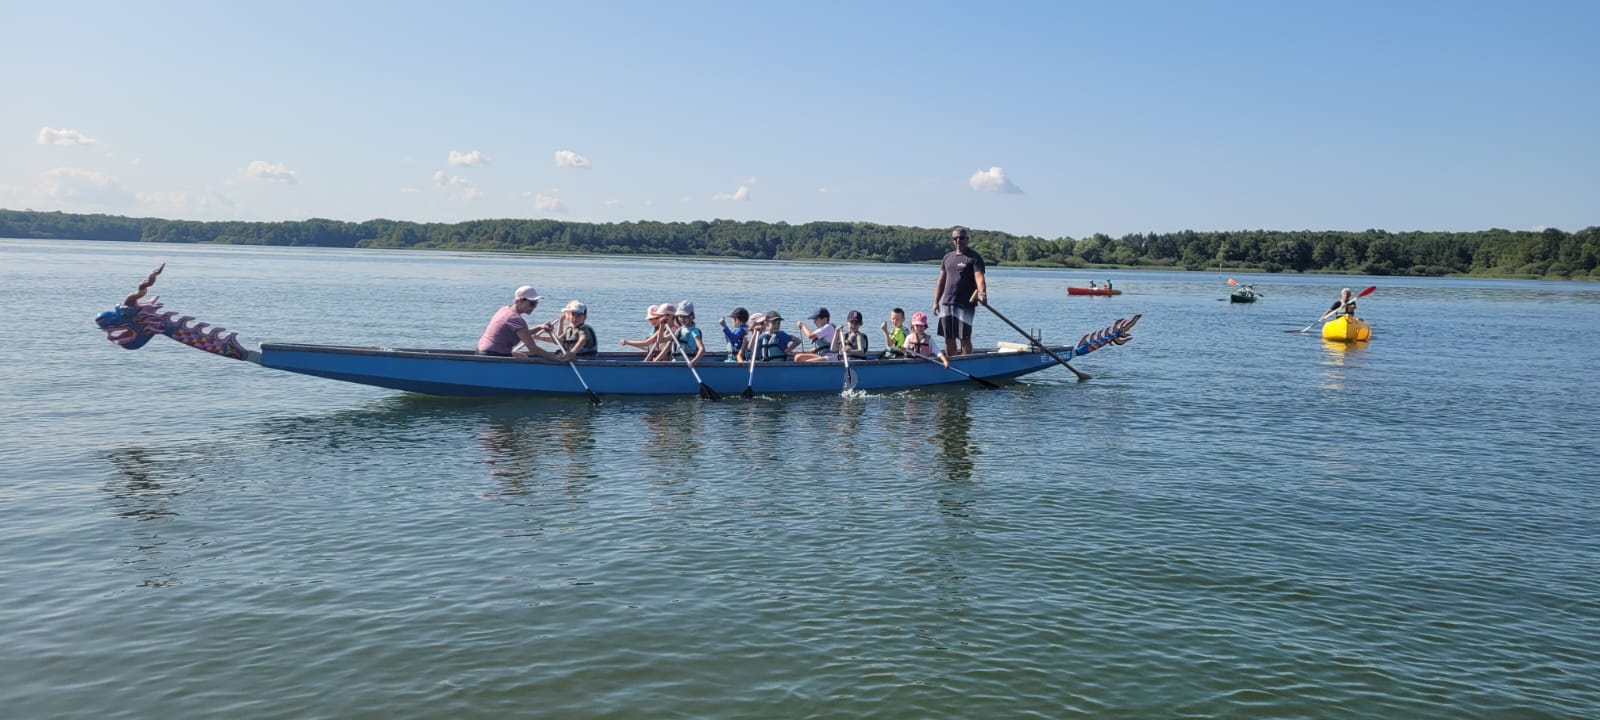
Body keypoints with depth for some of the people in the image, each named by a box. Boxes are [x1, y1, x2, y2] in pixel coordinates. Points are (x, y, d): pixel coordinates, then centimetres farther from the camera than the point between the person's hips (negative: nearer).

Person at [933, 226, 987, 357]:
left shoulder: (974, 257, -3)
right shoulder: (947, 257, 16)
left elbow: (979, 278, -17)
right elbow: (941, 281, 17)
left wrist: (982, 293, -36)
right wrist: (935, 302, 10)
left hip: (965, 305, -6)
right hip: (946, 303, 6)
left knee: (964, 338, -4)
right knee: (949, 339, 8)